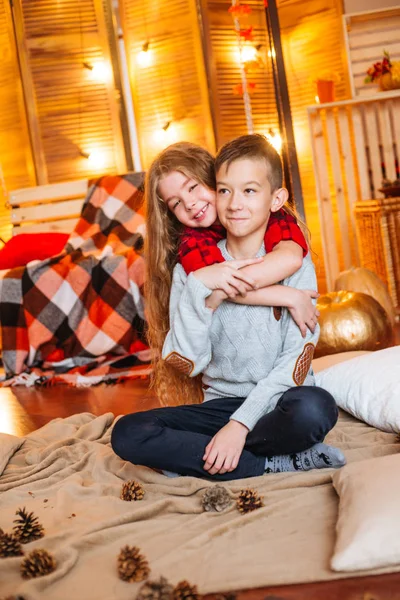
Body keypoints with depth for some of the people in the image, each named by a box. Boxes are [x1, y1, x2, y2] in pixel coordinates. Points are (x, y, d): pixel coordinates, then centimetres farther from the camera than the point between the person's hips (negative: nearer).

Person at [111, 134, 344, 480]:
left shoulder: (293, 263, -2)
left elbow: (297, 360, -9)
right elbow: (187, 364, -5)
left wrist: (241, 424, -19)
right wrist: (201, 294, -19)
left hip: (277, 402, -2)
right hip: (221, 403, 3)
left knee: (315, 407, -37)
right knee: (127, 434, -22)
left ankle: (193, 455, -16)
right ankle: (278, 464, -19)